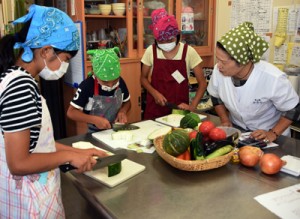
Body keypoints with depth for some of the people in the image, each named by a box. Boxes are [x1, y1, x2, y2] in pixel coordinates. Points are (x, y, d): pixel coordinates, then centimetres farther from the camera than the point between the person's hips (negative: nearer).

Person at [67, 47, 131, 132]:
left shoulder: (120, 82, -4)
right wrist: (95, 120, -23)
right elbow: (71, 112, -13)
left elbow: (127, 102, 12)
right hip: (96, 132, -3)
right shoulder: (87, 86, -16)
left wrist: (123, 111, -8)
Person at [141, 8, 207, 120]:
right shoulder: (151, 51, -6)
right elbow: (143, 78, 6)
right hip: (155, 108, 1)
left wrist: (192, 106, -15)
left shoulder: (188, 52, -9)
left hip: (180, 109, -1)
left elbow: (202, 83, -5)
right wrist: (155, 93, -12)